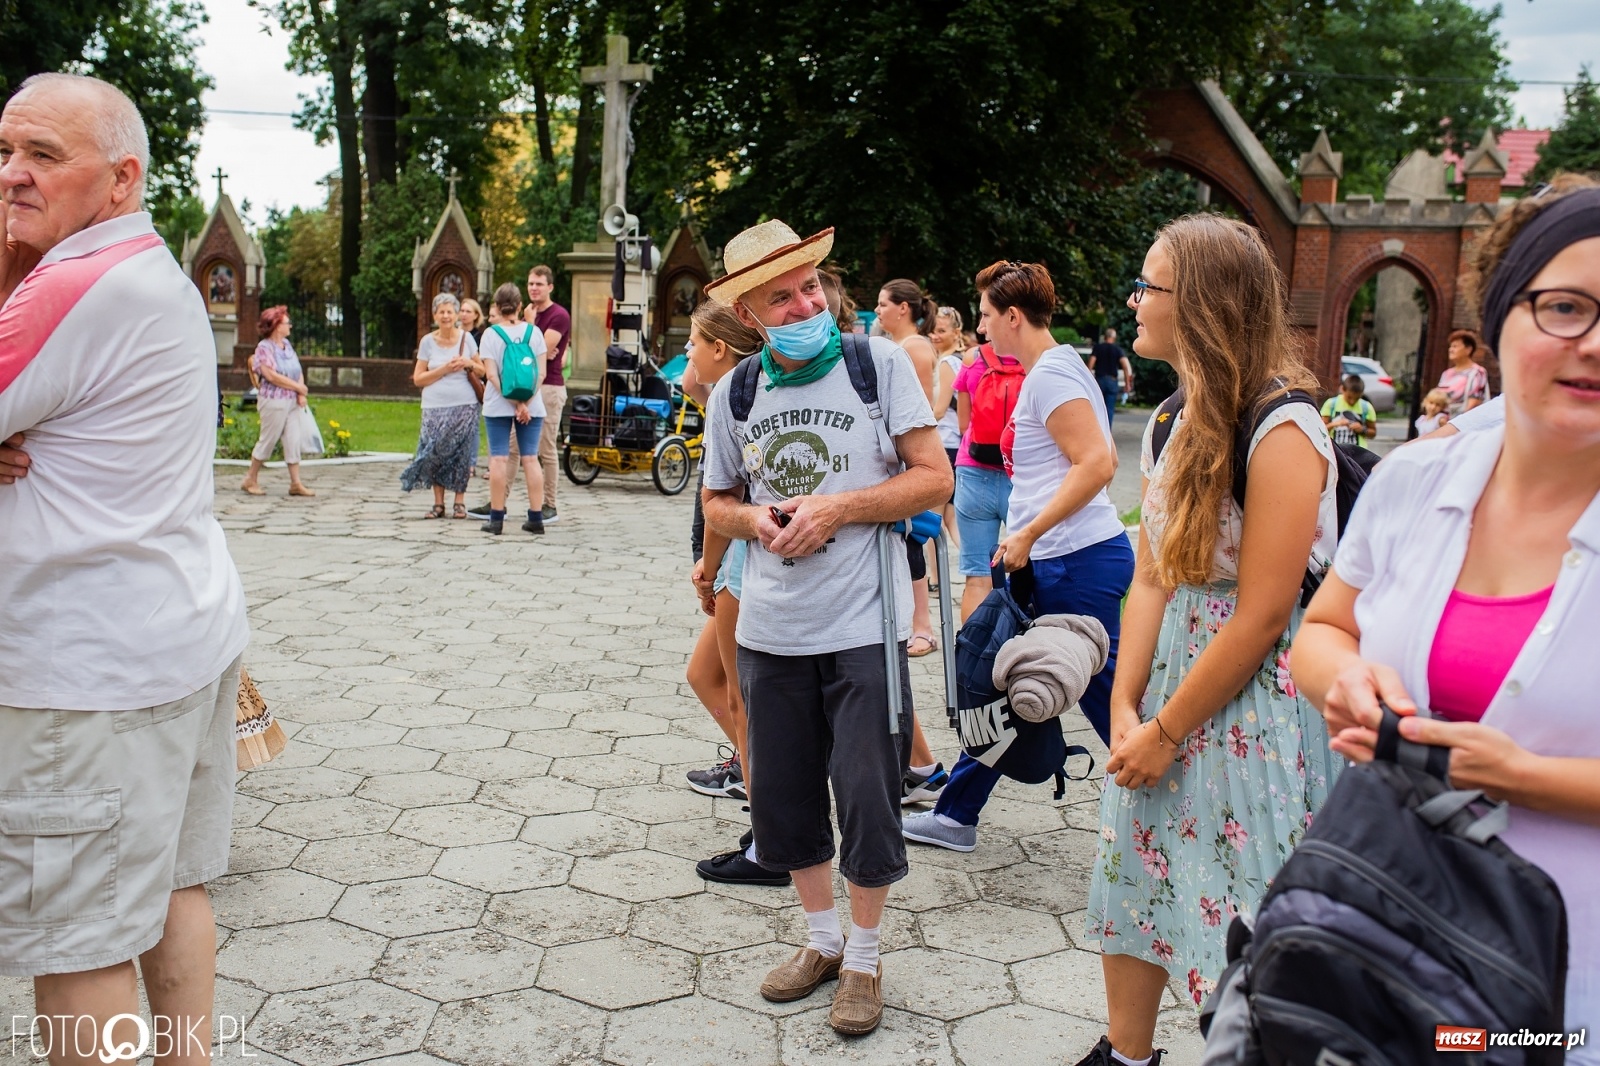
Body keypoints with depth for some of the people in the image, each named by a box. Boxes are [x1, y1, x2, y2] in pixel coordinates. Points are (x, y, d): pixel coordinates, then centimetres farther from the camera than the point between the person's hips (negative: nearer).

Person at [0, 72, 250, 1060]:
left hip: (95, 667, -10)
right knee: (172, 888, 19)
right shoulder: (158, 273, 14)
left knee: (79, 943, 3)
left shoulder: (85, 286, -18)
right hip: (189, 634, 10)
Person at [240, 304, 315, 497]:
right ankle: (251, 480, 15)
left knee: (294, 441, 3)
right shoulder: (264, 348, -9)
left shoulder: (287, 345, 13)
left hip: (292, 401, 7)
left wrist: (300, 394, -5)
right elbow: (272, 376, -18)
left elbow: (298, 371, 11)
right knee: (267, 441, 1)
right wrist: (298, 387, -12)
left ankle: (296, 483, 6)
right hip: (273, 401, -7)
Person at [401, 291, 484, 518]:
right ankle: (438, 503, 6)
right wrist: (444, 369, -9)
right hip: (435, 407, 0)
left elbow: (482, 371, 13)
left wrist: (469, 364, -8)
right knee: (435, 454, -5)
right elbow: (418, 379, 2)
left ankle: (460, 502, 10)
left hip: (465, 406, 0)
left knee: (461, 455, 0)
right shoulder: (428, 341, 4)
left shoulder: (466, 338, 6)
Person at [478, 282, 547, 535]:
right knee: (530, 458, 5)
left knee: (499, 459, 1)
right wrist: (525, 402, -8)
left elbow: (492, 374, -10)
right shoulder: (533, 331, 2)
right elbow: (541, 372, -4)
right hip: (532, 405, 2)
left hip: (498, 406, -2)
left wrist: (516, 403, -12)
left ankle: (496, 519, 3)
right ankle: (536, 519, 5)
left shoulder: (490, 333, -3)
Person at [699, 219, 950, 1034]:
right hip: (770, 630, 4)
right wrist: (756, 519, -8)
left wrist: (839, 508, -17)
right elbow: (717, 504, 14)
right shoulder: (734, 394, 4)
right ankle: (823, 940, 35)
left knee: (866, 797, 2)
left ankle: (864, 960, 25)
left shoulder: (878, 363, -6)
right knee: (781, 796, 13)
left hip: (861, 627, -4)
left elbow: (934, 478, -6)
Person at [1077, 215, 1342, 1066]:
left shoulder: (1282, 430, -18)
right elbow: (1151, 579, 5)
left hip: (1252, 701, -7)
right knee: (1128, 879, 15)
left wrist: (1165, 732, -13)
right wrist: (1125, 706, -5)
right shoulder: (1173, 424, 6)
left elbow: (1262, 616, -19)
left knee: (1239, 914, 5)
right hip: (1169, 677, 8)